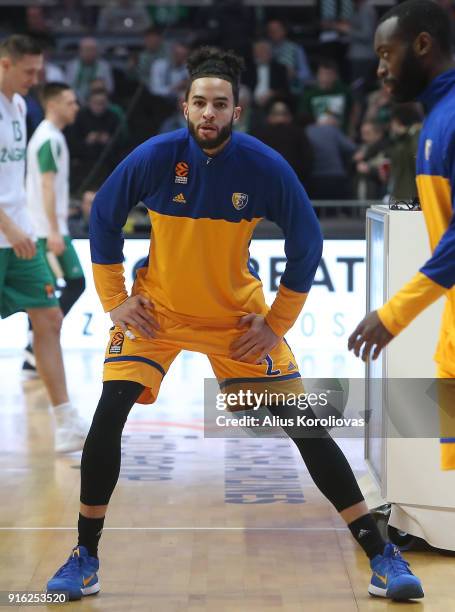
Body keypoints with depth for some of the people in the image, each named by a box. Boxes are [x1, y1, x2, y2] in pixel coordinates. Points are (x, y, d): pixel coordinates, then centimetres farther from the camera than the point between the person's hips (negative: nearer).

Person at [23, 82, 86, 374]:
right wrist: (55, 231, -24)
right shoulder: (52, 139, -14)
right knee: (76, 283, -8)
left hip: (41, 229, 10)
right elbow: (48, 186, -20)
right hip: (50, 228, -10)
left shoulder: (42, 135, 17)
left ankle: (33, 358, 10)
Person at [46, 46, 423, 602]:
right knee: (108, 415, -17)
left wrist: (277, 324, -6)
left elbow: (307, 243, -5)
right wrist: (114, 301, -3)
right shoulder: (154, 157, -17)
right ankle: (85, 558, 0)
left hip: (238, 316, 0)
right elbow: (102, 218, -2)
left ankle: (380, 554, 5)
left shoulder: (267, 168, -18)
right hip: (156, 309, 0)